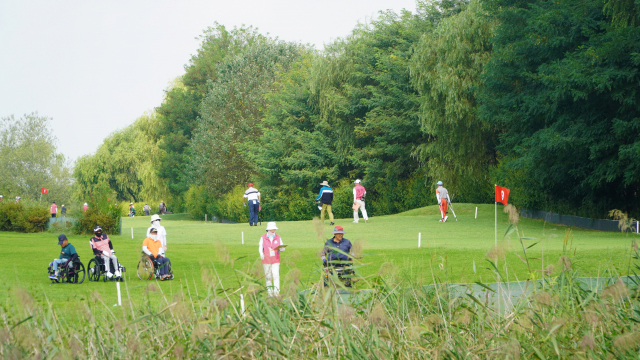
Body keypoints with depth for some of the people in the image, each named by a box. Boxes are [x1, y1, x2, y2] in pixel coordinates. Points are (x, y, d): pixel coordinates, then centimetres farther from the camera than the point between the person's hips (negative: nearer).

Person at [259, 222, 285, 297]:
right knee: (268, 276, 3)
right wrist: (261, 254, -23)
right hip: (266, 260, 0)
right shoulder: (263, 238, 2)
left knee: (276, 275, -12)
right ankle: (270, 291, 15)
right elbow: (260, 248, -2)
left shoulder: (278, 237, 7)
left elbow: (282, 248, 9)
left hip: (276, 260, 0)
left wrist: (280, 248, -16)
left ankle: (276, 291, -15)